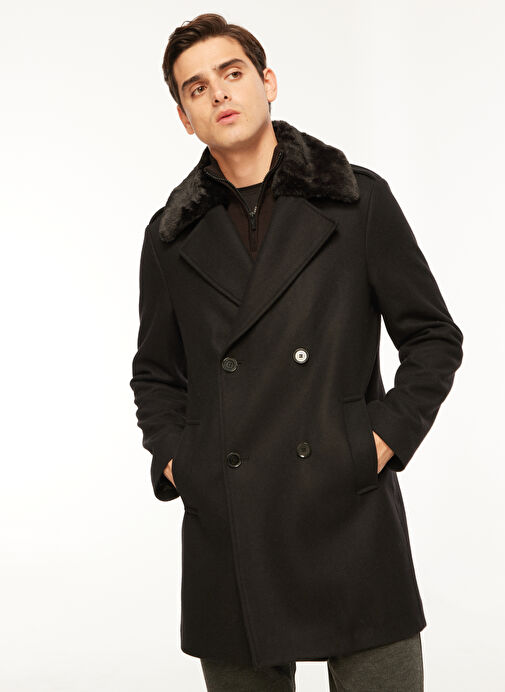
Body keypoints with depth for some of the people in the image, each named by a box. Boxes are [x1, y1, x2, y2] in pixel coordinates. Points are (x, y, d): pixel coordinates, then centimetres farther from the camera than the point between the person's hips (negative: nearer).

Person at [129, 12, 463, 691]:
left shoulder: (360, 200, 3)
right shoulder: (172, 235, 9)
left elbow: (434, 336, 6)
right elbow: (156, 371, 19)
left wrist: (385, 439, -4)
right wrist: (172, 459, 4)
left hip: (350, 514, -2)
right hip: (226, 528, 2)